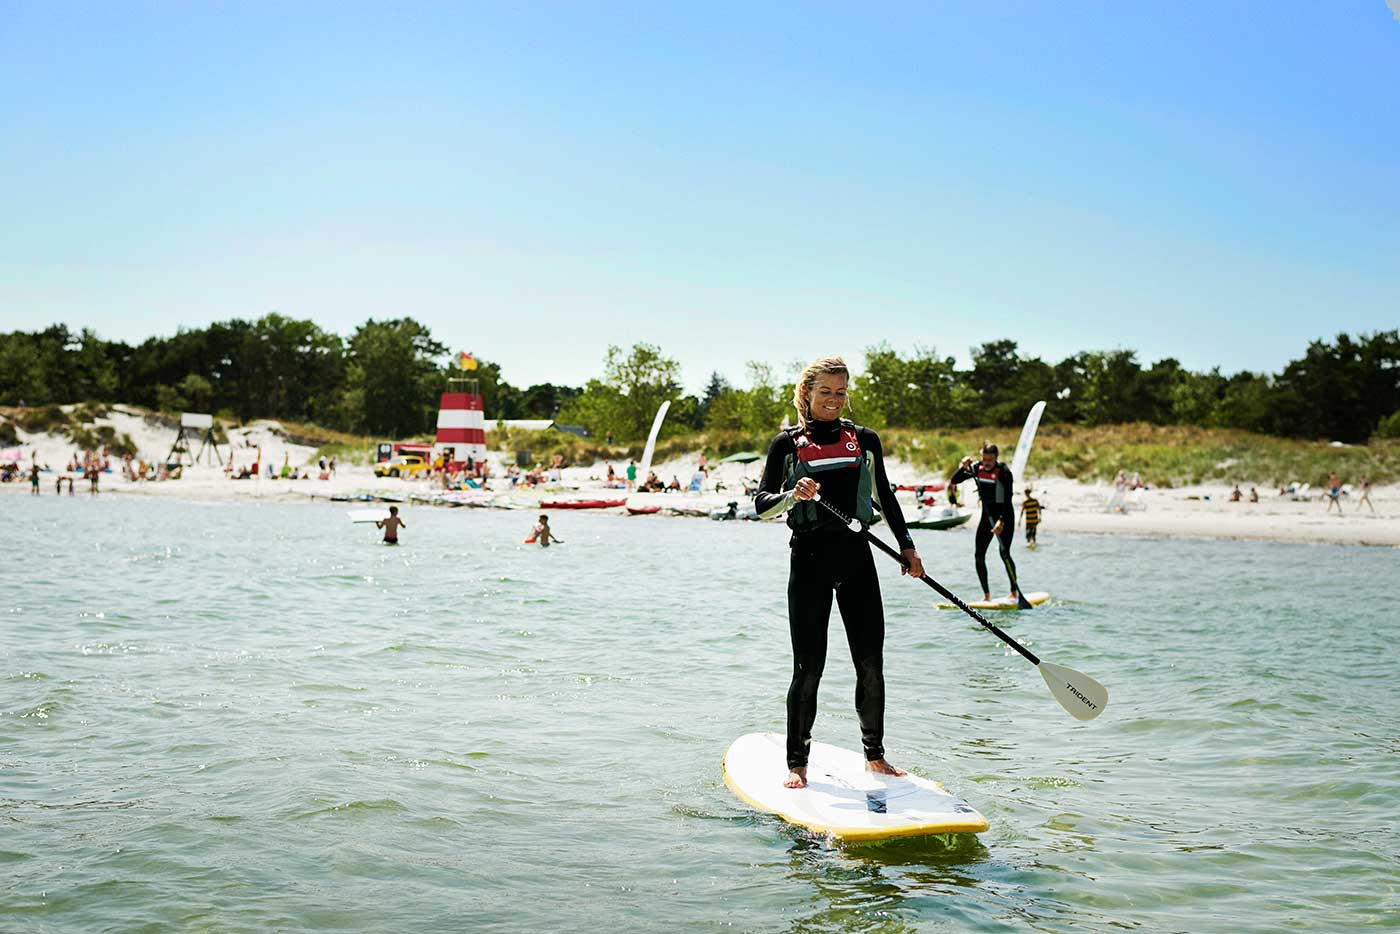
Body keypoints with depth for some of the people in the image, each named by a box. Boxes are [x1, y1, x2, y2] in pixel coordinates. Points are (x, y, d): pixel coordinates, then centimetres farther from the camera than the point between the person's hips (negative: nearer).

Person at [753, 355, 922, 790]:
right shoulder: (788, 443, 2)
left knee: (871, 663, 3)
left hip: (856, 557, 3)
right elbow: (761, 504, -1)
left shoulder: (865, 440, 9)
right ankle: (797, 763, 7)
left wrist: (907, 546, 9)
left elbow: (886, 498, 17)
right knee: (808, 666, -3)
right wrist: (792, 495, -21)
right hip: (809, 558, -3)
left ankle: (874, 755, 18)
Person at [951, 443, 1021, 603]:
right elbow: (954, 480, -1)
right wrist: (963, 467, -18)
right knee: (979, 555, -2)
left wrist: (1001, 521, -34)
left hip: (1005, 516, -6)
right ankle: (986, 594, 7)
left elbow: (1008, 500, -23)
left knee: (1004, 553, -16)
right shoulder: (977, 468, -2)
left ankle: (1014, 591, -2)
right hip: (987, 516, 6)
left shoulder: (1004, 472, -18)